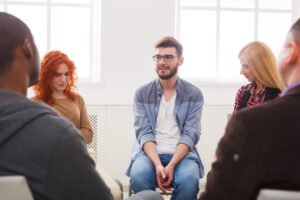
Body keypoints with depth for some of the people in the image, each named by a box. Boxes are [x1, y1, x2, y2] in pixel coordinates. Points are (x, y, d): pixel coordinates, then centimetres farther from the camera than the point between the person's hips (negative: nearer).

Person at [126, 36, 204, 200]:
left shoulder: (194, 95, 5)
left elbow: (190, 135, -4)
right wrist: (157, 164, -21)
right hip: (150, 153, 0)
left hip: (181, 154, 0)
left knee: (189, 179, -33)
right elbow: (144, 133, -3)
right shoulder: (142, 94, 7)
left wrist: (171, 165, -20)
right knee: (138, 175, -33)